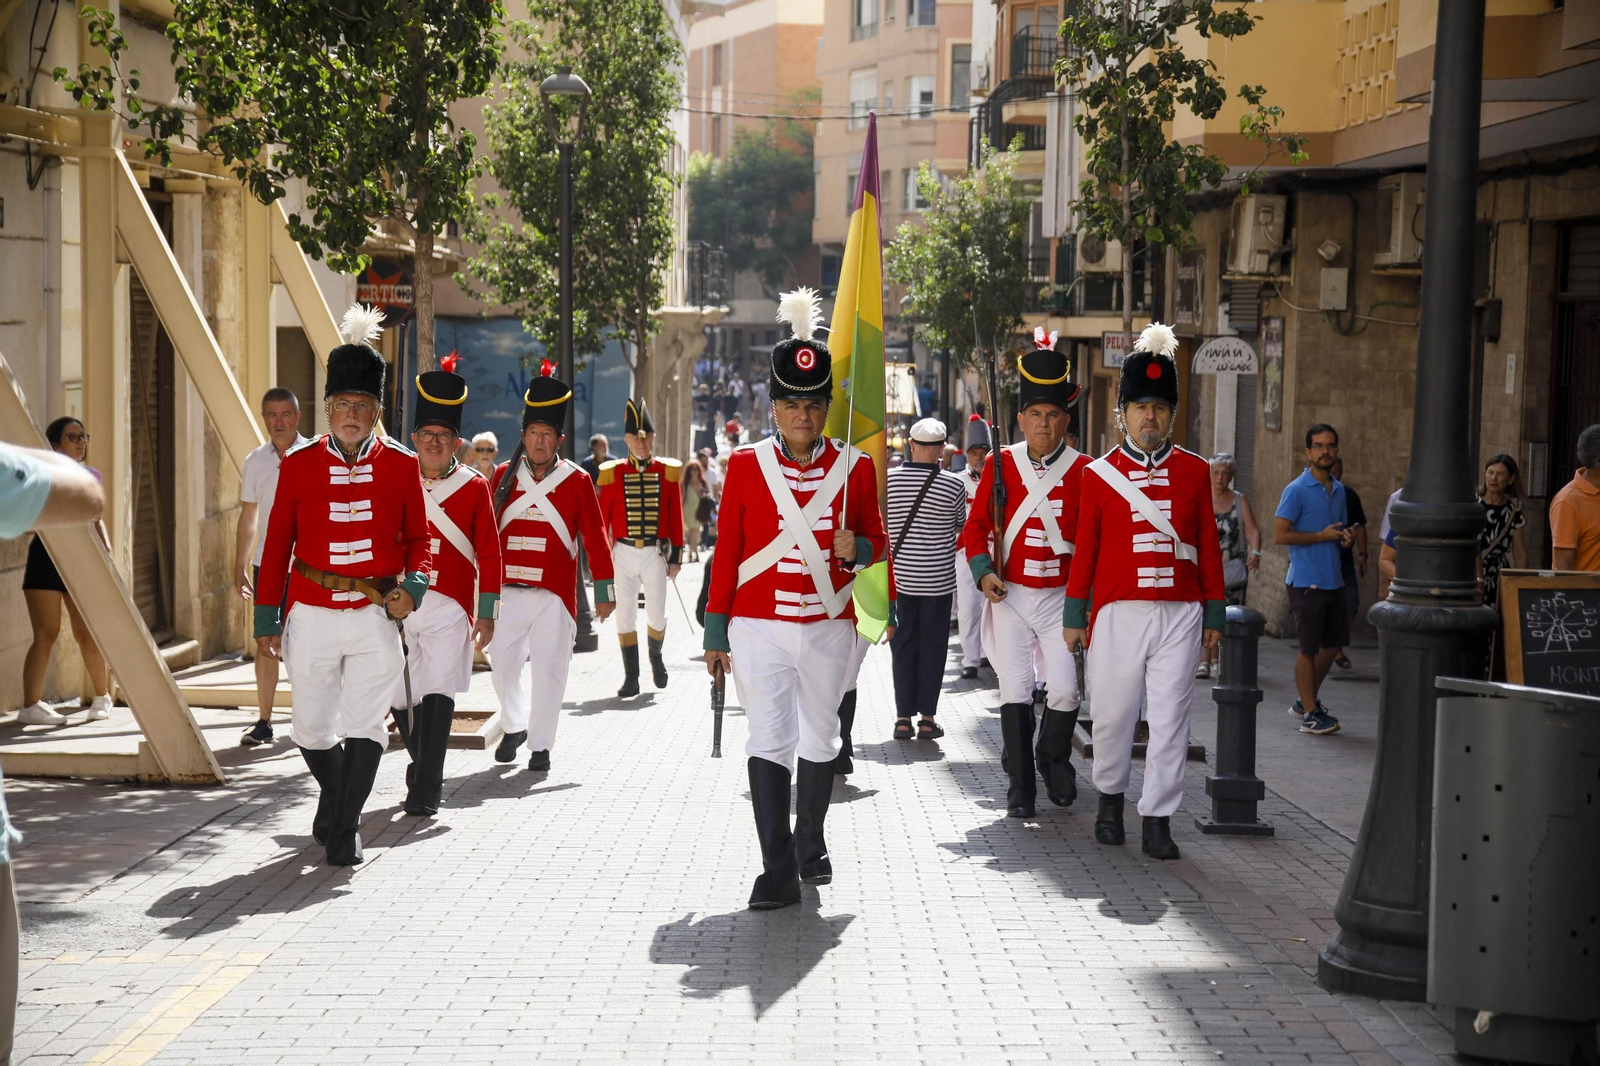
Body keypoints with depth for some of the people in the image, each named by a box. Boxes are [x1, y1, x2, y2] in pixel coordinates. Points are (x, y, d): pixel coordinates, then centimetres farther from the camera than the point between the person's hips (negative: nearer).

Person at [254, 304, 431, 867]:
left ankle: (344, 828, 8)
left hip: (376, 615, -1)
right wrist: (266, 621, 3)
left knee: (364, 726, -5)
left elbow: (418, 537, 8)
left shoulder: (399, 463, 1)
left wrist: (412, 586, -11)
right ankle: (335, 795, 37)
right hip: (312, 615, 1)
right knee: (312, 730, 9)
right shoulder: (298, 464, 1)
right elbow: (277, 543, 5)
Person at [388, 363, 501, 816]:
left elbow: (489, 554, 3)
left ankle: (426, 788, -9)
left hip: (449, 609, -2)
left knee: (438, 694, -11)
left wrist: (486, 615, 0)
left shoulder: (474, 486, 1)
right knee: (401, 697, 8)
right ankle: (422, 766, 32)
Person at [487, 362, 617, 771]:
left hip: (555, 594, -2)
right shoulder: (504, 476, 6)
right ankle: (514, 726, 24)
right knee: (502, 664, 1)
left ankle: (541, 745, 10)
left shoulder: (576, 481, 0)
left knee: (549, 668, 0)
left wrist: (604, 590, -1)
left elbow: (596, 536, 1)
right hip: (508, 590, 2)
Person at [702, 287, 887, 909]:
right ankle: (779, 873, -5)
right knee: (768, 744, -6)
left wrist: (856, 549, -14)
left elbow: (877, 540, 11)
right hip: (759, 628, -1)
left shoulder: (854, 468, 1)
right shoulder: (745, 466, 0)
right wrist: (715, 633, 2)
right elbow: (726, 551, 3)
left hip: (829, 628, 1)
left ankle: (810, 843, 34)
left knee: (820, 740, 13)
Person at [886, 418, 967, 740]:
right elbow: (961, 527, 6)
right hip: (938, 580, -1)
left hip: (898, 577, 2)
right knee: (932, 646, 6)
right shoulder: (953, 485, -9)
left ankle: (903, 718, 8)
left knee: (903, 645, 9)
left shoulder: (887, 480, -5)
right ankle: (927, 718, 8)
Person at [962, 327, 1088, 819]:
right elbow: (976, 525, 6)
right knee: (1015, 690, -3)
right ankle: (1020, 785, 8)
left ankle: (1054, 759, 22)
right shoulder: (1000, 465, 1)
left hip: (1061, 598, 0)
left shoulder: (1083, 470, -2)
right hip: (1009, 595, 0)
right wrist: (983, 571, -9)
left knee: (1065, 689, -7)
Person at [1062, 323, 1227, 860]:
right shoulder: (1100, 473, 3)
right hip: (1118, 614, 0)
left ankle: (1156, 819, 6)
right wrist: (1074, 618, 5)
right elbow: (1085, 550, 6)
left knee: (1170, 720, -1)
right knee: (1113, 715, 9)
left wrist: (1214, 616, 7)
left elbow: (1209, 548, 9)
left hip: (1180, 615, 1)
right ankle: (1110, 796, 32)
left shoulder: (1194, 471, 6)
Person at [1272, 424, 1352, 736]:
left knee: (1333, 644, 12)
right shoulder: (1296, 490, -10)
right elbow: (1279, 535, -15)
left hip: (1334, 580, 7)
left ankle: (1306, 701, 27)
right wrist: (1322, 536, -16)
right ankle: (1309, 714, 7)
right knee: (1309, 649, -1)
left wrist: (1346, 536, 3)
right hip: (1306, 581, -7)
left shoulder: (1339, 490, 13)